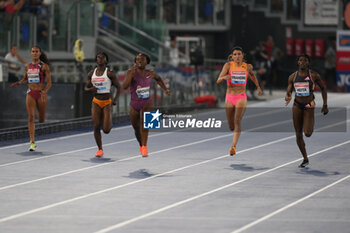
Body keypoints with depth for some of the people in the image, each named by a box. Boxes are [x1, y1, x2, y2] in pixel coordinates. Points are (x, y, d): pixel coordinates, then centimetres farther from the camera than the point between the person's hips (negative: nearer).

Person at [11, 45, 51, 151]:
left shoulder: (44, 66, -4)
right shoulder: (28, 66, 8)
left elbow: (49, 83, -6)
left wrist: (44, 92, -22)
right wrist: (19, 83, 4)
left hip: (41, 93, -2)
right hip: (30, 93, 2)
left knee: (41, 120, 8)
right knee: (31, 118, -11)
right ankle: (32, 142, -14)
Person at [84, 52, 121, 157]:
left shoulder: (110, 73, -4)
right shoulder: (91, 74, 7)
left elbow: (118, 87, -1)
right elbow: (86, 88, 15)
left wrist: (115, 100, -14)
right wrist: (90, 89, -10)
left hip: (107, 103, -3)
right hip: (96, 102, 3)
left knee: (106, 130, -9)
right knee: (96, 127, -7)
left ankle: (109, 123, 29)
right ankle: (100, 149, 6)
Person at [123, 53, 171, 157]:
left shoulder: (150, 73, 1)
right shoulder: (131, 72, -9)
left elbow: (158, 79, 25)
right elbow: (124, 86, -25)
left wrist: (165, 89, 16)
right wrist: (131, 73, -32)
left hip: (147, 103, -1)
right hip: (134, 105, 1)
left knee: (143, 119, -32)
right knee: (137, 129, 15)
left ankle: (144, 148, -36)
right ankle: (141, 145, 49)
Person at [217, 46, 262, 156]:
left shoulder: (247, 66, 2)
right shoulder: (228, 65, -4)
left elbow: (252, 75, 26)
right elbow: (218, 81, -13)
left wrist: (258, 87, 27)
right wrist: (224, 77, -34)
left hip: (241, 97, -1)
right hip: (229, 97, 1)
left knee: (237, 122, -22)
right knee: (231, 127, 10)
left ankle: (234, 146, -29)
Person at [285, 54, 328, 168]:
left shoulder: (314, 75, -5)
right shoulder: (292, 77, 2)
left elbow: (323, 88, 5)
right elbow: (288, 92, 7)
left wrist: (325, 105, 1)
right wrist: (287, 98, -18)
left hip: (309, 107, -3)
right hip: (297, 106, 3)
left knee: (307, 133, -17)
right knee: (298, 134, 4)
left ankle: (311, 127, 23)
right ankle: (305, 159, 19)